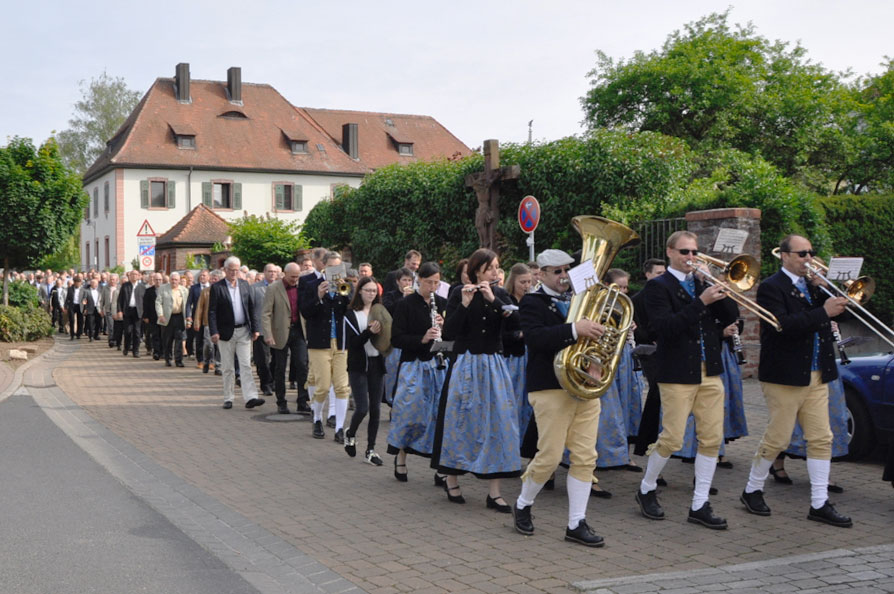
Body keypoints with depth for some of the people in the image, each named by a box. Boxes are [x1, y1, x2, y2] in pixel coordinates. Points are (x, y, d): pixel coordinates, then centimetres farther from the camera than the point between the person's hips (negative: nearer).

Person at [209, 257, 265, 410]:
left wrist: (255, 328, 4)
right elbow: (212, 312, -6)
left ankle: (250, 397, -10)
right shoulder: (216, 287, -3)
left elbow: (251, 308, 10)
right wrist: (214, 332, -14)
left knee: (246, 365, -4)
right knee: (228, 368, 6)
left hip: (243, 331, 2)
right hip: (226, 332, -2)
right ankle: (228, 398, 14)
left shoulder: (245, 285, 8)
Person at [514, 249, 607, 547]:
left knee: (585, 457, 3)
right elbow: (535, 337, -22)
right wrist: (575, 330, -32)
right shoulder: (532, 303, -4)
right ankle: (523, 505, 22)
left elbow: (594, 334, 24)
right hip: (551, 388, -6)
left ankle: (576, 524, 10)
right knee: (550, 456, -4)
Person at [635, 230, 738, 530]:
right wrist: (701, 302, -25)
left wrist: (720, 292, -12)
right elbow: (664, 327, -19)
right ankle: (646, 489, 21)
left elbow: (730, 317, 5)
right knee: (672, 439, -4)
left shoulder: (704, 282, 14)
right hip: (677, 373, -6)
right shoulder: (658, 286, -4)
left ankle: (699, 505, 13)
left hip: (709, 371, 6)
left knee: (712, 438, 4)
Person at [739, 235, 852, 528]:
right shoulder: (772, 287, -9)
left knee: (821, 439, 5)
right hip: (785, 376, -7)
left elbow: (830, 309, 4)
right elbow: (782, 325, -23)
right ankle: (752, 490, 19)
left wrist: (820, 288, -7)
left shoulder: (812, 285, 13)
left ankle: (819, 504, 10)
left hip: (817, 376, 7)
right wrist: (823, 312, -27)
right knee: (777, 438, 1)